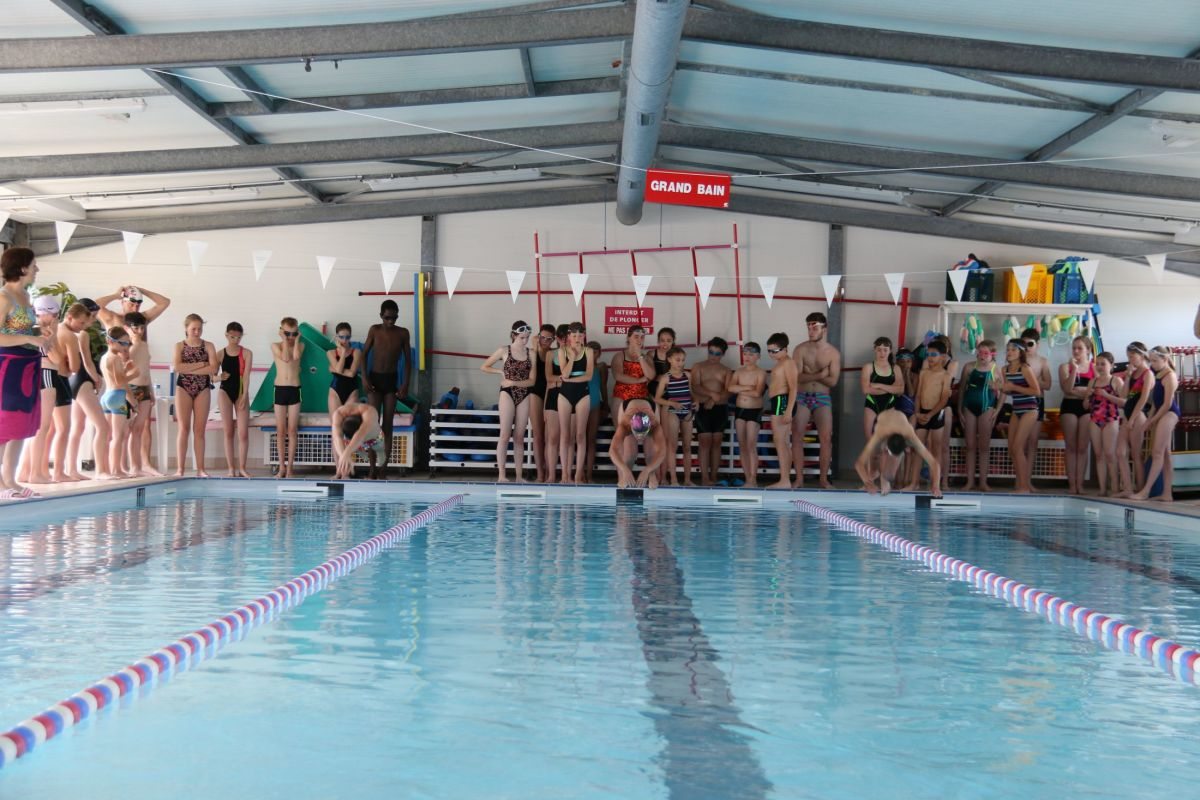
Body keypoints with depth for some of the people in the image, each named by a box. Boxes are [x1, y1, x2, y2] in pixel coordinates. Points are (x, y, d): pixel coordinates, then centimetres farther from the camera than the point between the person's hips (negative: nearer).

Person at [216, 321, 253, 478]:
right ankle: (231, 468, 6)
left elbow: (246, 375, -6)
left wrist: (244, 396, -13)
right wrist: (219, 377, -19)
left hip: (241, 393, 0)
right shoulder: (221, 353, 3)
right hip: (225, 392, 0)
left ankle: (242, 468, 5)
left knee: (243, 432, -3)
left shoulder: (246, 353, 1)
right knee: (228, 431, 2)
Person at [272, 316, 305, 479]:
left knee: (292, 430, 1)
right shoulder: (276, 346, 2)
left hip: (295, 389, 0)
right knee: (280, 431, 4)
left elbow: (296, 356, -17)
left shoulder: (300, 345, 4)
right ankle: (281, 466, 10)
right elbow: (285, 358, -16)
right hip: (280, 389, 0)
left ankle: (290, 467, 6)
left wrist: (297, 339, -8)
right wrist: (285, 340, -8)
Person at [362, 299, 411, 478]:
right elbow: (364, 354, 3)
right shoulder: (374, 330, -2)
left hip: (392, 380, 1)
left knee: (388, 425, 3)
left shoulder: (402, 333, -1)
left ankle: (384, 467, 7)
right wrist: (364, 378, -6)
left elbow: (407, 359, 3)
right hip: (374, 378, -1)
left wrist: (405, 383, -4)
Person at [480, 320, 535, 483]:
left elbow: (532, 380, 0)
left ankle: (519, 476, 5)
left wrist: (514, 382, -12)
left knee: (519, 437, 4)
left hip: (524, 395, 3)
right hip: (507, 393, -3)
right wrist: (501, 371, -1)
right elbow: (484, 367, 7)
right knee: (505, 435, -7)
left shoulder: (530, 353, 5)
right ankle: (502, 475, -8)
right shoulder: (504, 351, 0)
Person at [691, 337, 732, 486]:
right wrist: (712, 394, -22)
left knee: (717, 443, 2)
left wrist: (714, 400, -18)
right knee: (705, 442, -7)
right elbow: (695, 387, -6)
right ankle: (705, 478, -10)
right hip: (703, 408, -2)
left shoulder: (726, 371, 12)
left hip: (720, 408, 2)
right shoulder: (698, 367, 7)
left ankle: (714, 477, 4)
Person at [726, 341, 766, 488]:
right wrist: (748, 387, -14)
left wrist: (740, 390, -7)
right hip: (739, 410, 5)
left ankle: (753, 480, -6)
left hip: (754, 411, -5)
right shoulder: (738, 371, 7)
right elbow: (730, 388, -8)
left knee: (751, 445, -8)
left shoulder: (760, 372, -5)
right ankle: (747, 478, 9)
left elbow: (757, 393, -18)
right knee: (742, 445, 5)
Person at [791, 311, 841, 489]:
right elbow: (797, 376, -10)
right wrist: (820, 375, -18)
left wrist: (809, 375, -12)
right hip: (802, 397, 0)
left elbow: (832, 381, -7)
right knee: (797, 437, -7)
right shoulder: (801, 349, 0)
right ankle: (799, 479, -2)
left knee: (826, 438, -9)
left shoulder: (833, 353, 1)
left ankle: (824, 479, -1)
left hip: (823, 399, 0)